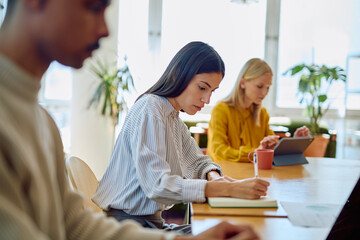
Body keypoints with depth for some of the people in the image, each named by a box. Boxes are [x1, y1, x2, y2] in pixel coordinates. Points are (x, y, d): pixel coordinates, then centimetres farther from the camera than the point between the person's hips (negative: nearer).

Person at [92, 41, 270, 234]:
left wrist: (214, 176, -6)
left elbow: (197, 161, 19)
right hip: (127, 222, -8)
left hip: (151, 220, 8)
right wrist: (229, 189, -32)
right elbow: (157, 185, -28)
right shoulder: (149, 110, -18)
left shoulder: (173, 117, 10)